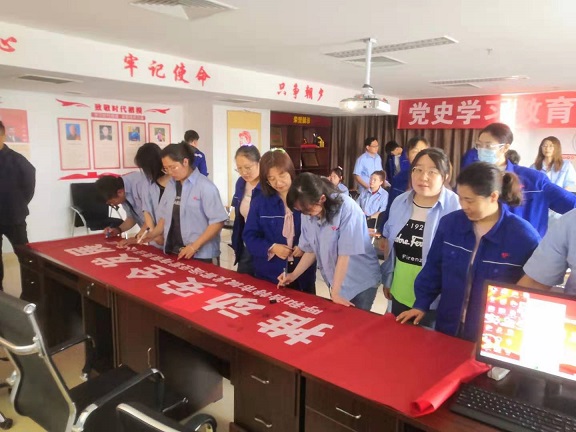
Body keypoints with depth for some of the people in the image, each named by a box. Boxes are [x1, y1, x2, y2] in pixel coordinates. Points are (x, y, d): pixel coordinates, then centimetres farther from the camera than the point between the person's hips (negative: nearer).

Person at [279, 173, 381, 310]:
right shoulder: (308, 214, -10)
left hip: (361, 281, -5)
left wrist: (335, 292, -19)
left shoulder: (346, 208, -26)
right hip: (336, 281, 5)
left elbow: (345, 254, -24)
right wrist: (293, 275, -3)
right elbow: (311, 250, 2)